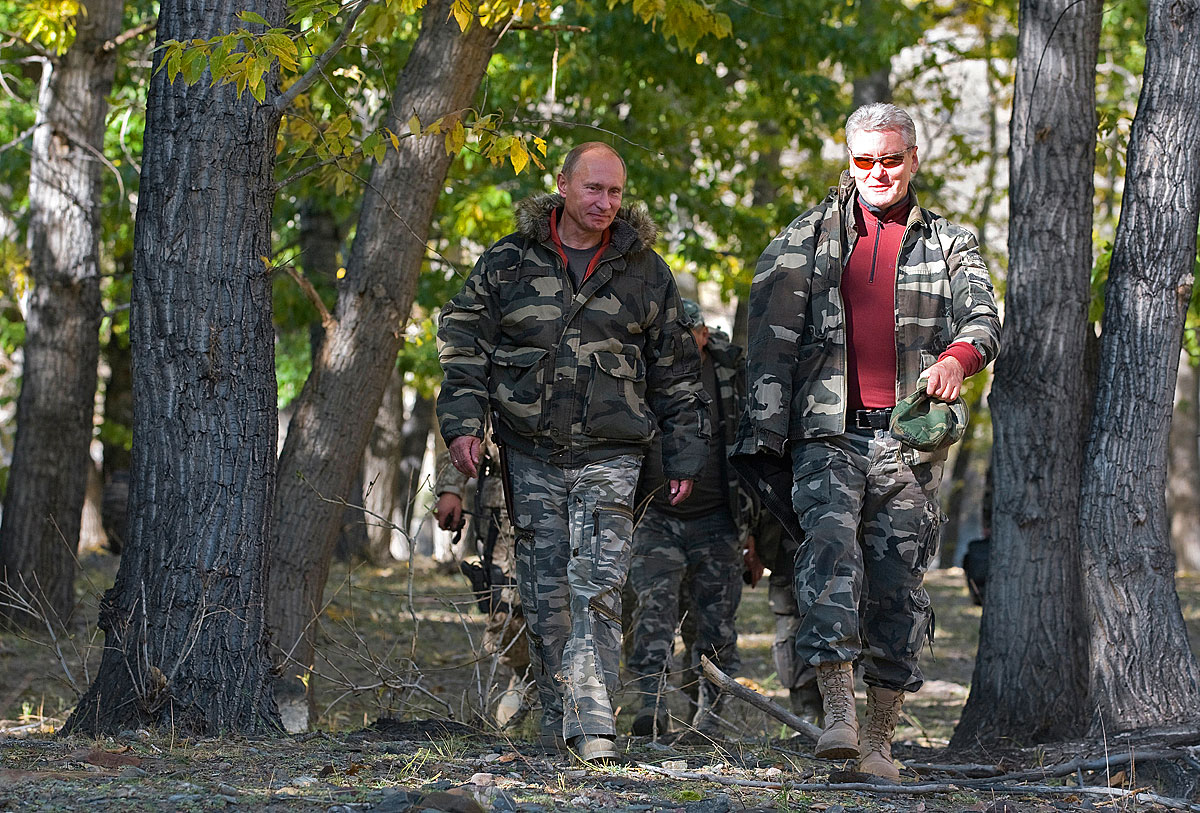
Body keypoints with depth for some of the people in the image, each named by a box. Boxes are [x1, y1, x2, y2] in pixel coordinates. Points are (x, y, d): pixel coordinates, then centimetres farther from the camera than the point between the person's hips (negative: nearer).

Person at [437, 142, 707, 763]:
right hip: (531, 454, 1)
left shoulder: (644, 270, 7)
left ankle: (591, 720, -17)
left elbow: (675, 372, 11)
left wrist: (683, 458, 9)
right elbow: (464, 342, 7)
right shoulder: (511, 262, 5)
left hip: (609, 456, -1)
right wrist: (462, 422, -5)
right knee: (544, 590, 4)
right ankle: (557, 718, 13)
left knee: (598, 586, -13)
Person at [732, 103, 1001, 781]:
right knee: (830, 546, -23)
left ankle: (880, 740, 9)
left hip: (910, 440, 1)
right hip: (828, 432, -1)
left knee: (899, 584, 1)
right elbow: (774, 338, 7)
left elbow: (985, 317, -1)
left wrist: (958, 356, -25)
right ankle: (838, 714, -29)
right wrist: (766, 433, -2)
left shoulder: (949, 244, 14)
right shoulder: (810, 240, 13)